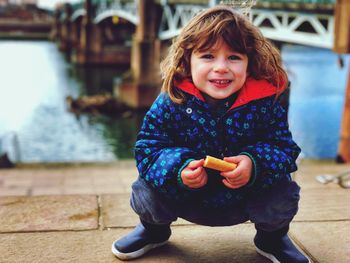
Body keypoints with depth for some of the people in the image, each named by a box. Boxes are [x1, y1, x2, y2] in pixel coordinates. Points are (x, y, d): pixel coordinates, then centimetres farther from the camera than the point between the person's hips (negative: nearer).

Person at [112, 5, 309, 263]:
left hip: (245, 200, 0)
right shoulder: (171, 102, -19)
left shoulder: (265, 103, -19)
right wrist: (179, 168, -36)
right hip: (185, 199, 0)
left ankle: (272, 238, 17)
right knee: (145, 191, -21)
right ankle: (155, 229, 20)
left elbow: (284, 148, -15)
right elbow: (148, 148, -16)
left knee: (283, 195, -22)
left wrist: (255, 164, -36)